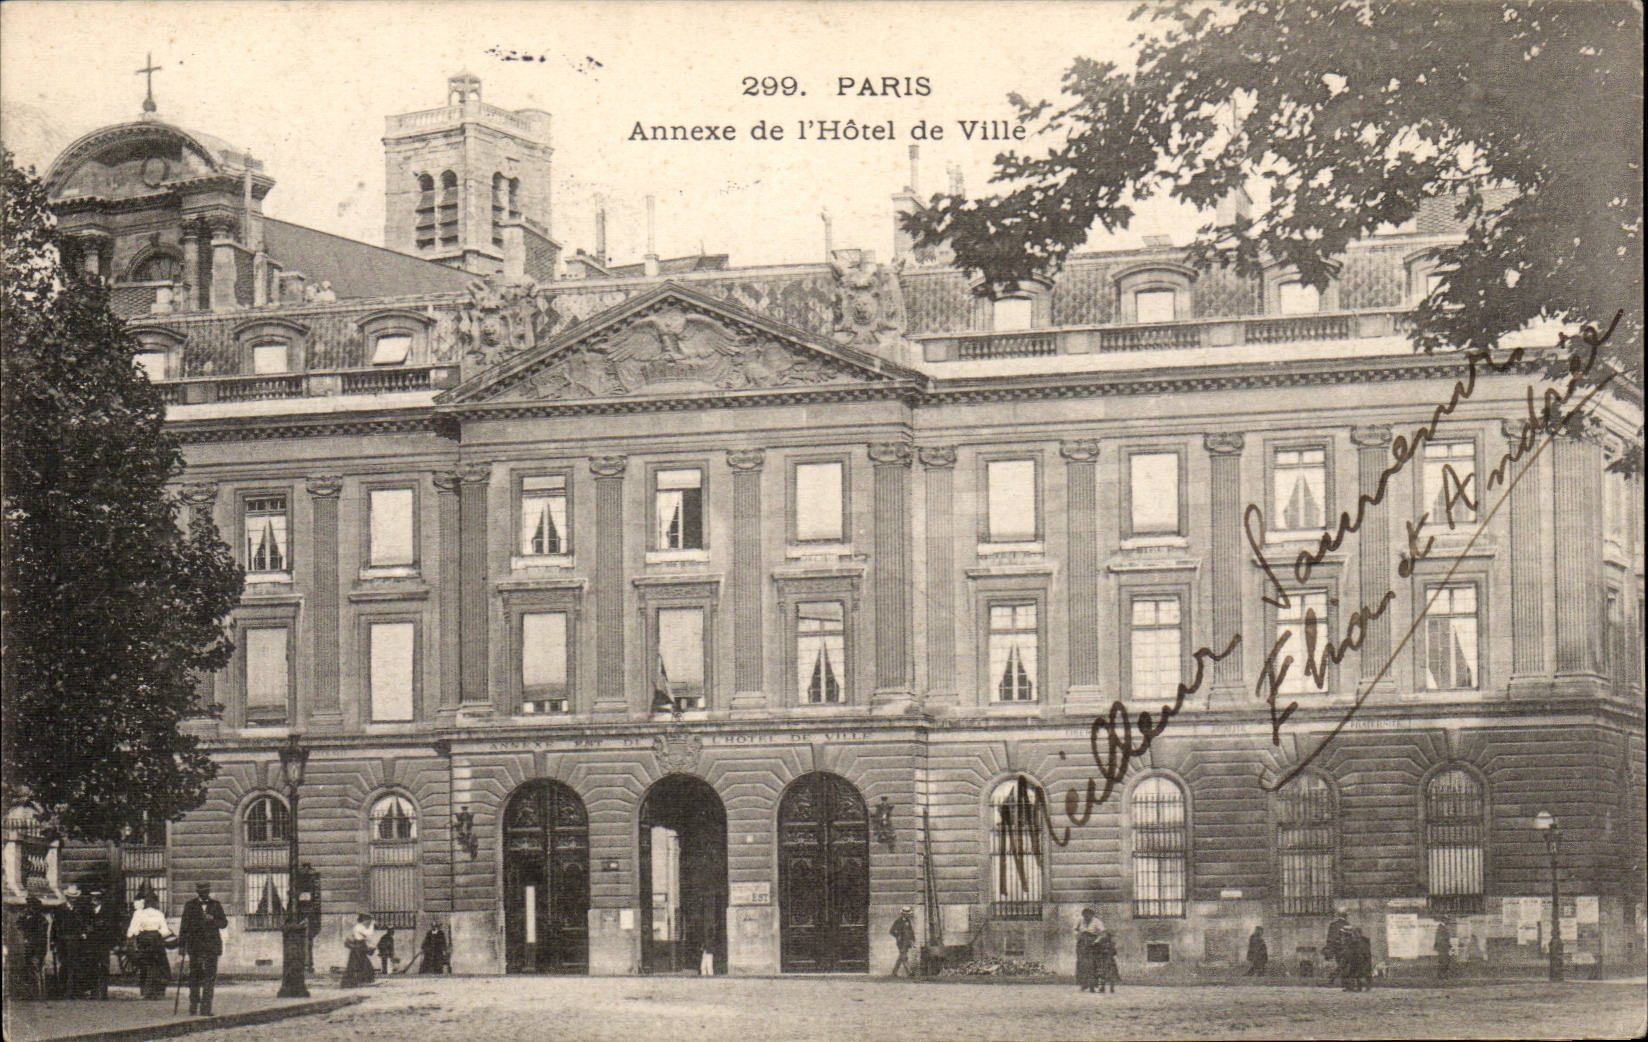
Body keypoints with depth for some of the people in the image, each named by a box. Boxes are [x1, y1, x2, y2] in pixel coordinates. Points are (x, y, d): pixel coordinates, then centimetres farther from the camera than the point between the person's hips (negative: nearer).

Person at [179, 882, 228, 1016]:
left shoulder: (216, 905, 11)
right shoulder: (190, 905, 8)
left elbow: (224, 923, 8)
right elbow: (184, 926, 6)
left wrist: (212, 920, -13)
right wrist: (182, 946, 1)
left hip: (212, 946, 1)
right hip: (195, 946, -1)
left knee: (210, 977, -6)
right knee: (195, 976, 3)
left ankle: (206, 1008, -5)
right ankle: (193, 1006, 14)